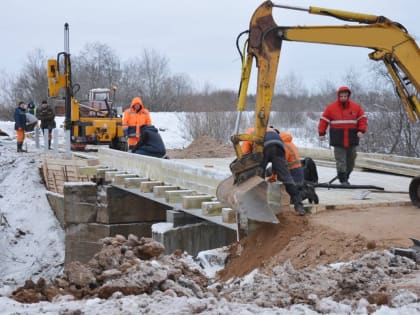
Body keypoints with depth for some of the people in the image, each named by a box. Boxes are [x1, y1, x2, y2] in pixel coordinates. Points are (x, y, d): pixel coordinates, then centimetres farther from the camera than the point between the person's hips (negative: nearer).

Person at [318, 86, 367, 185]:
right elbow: (324, 120, 2)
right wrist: (321, 133, -5)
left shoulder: (356, 107, 5)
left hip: (352, 139, 3)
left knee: (351, 161, 10)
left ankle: (346, 177, 26)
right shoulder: (331, 107, 1)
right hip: (338, 140, -2)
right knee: (340, 161, -7)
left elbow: (363, 119, 6)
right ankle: (343, 180, -6)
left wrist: (361, 130, -9)